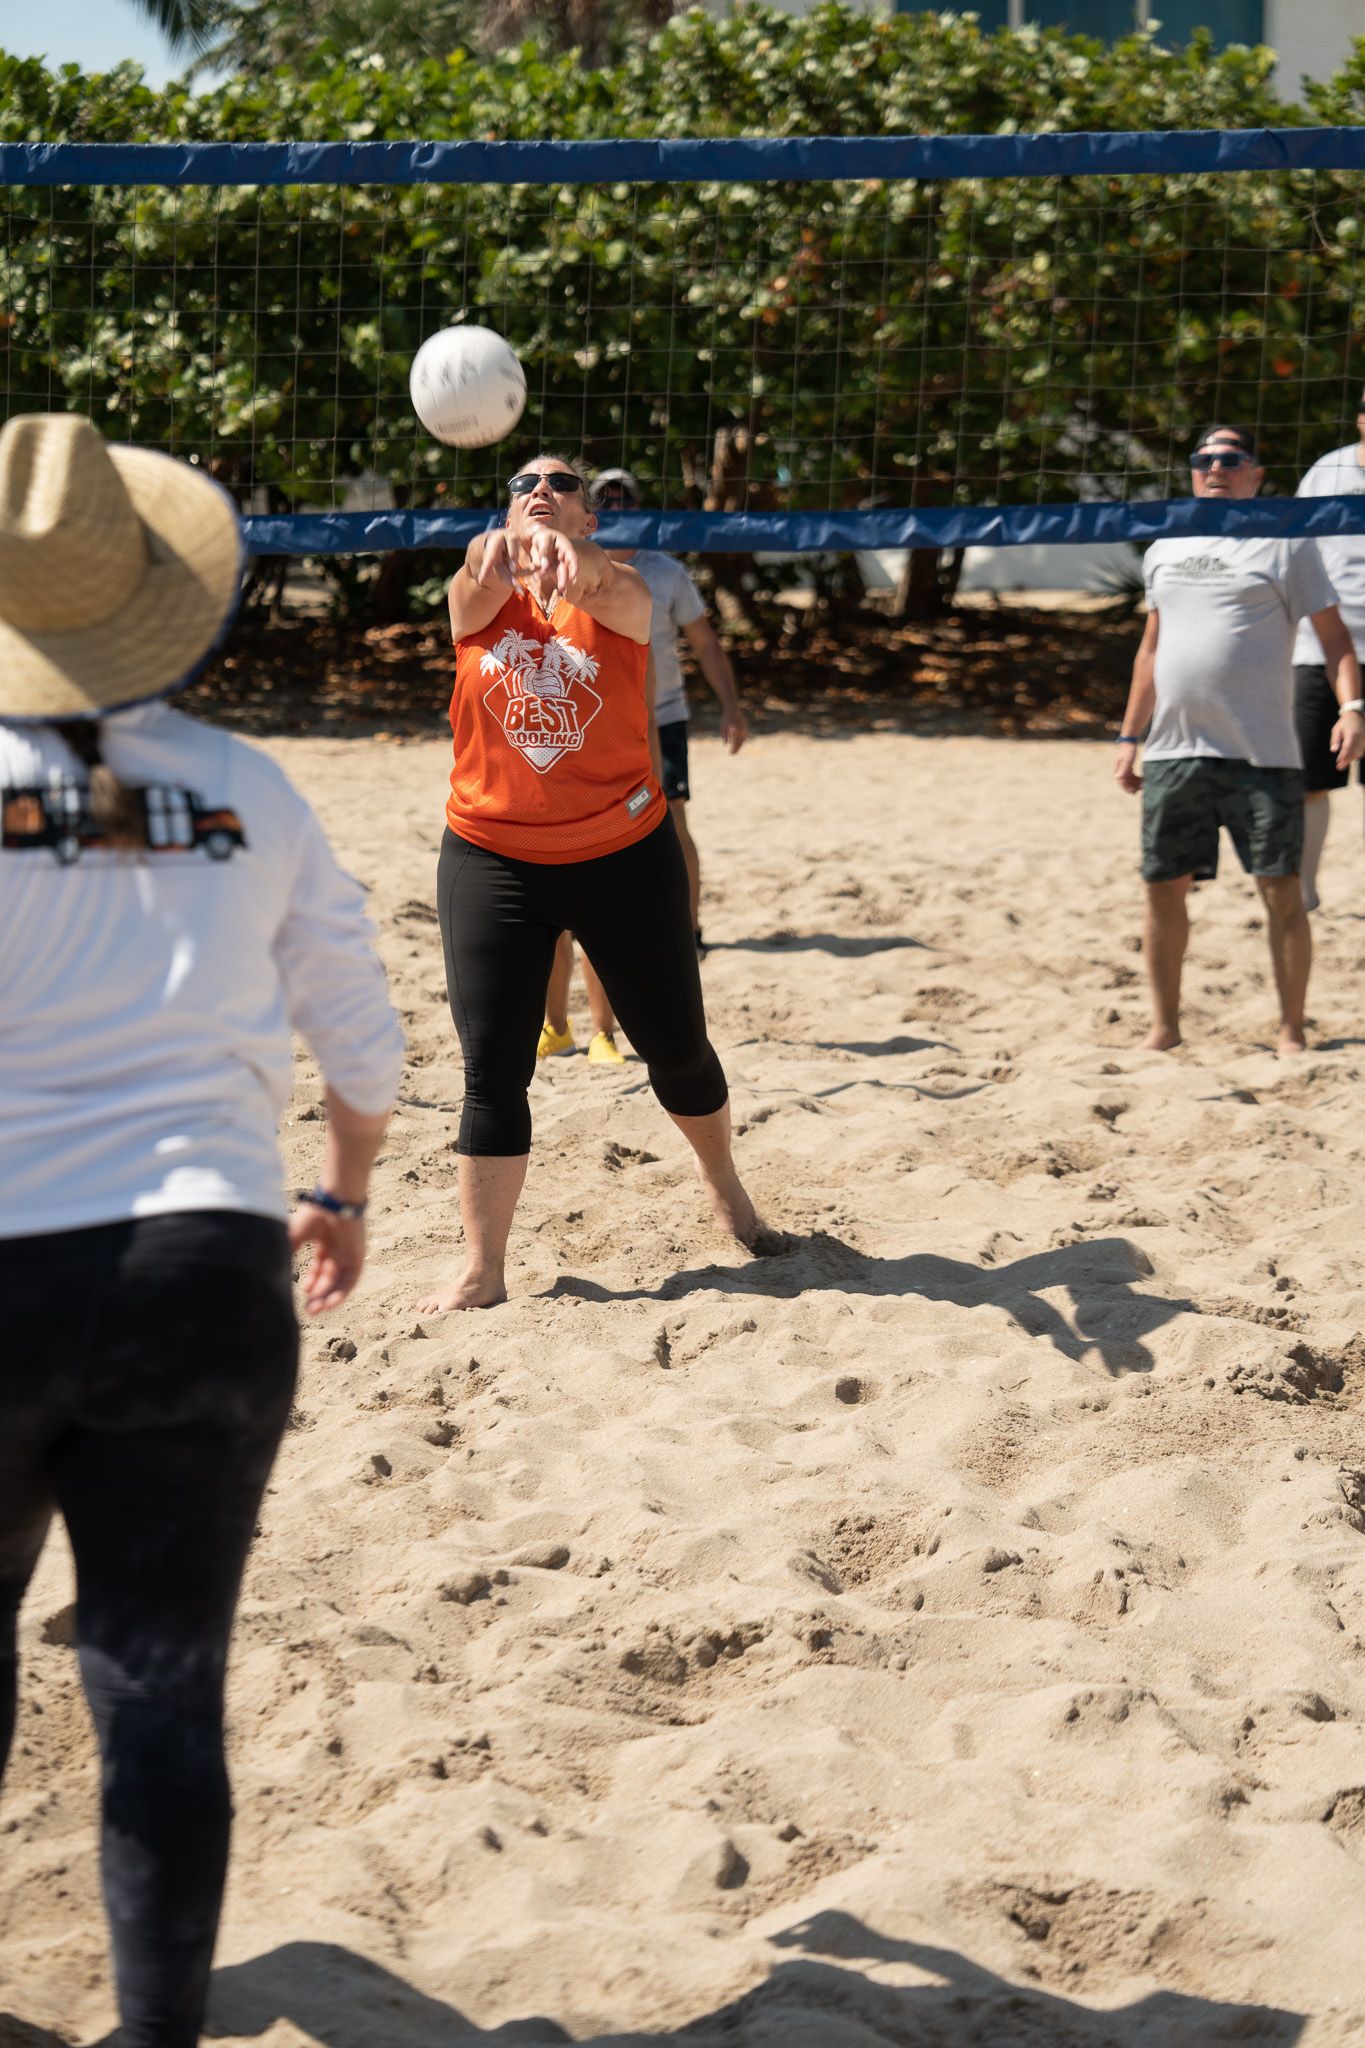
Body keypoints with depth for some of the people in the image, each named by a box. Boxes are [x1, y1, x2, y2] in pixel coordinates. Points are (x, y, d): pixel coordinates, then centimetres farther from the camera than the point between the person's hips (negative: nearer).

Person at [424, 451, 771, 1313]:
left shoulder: (618, 595, -5)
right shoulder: (481, 601, -1)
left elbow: (612, 592, -29)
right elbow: (478, 583, -26)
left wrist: (574, 560, -54)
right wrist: (495, 551, -51)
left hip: (625, 854, 0)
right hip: (493, 861, 0)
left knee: (677, 1044, 13)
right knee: (493, 1071, -4)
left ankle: (726, 1189, 41)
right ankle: (484, 1270, 4)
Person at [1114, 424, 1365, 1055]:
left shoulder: (1284, 545, 2)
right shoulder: (1164, 551, 17)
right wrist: (1129, 736, 19)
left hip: (1260, 752, -4)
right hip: (1172, 750, 5)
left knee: (1281, 888, -5)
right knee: (1164, 886, 6)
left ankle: (1292, 1032, 3)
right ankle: (1164, 1028, 18)